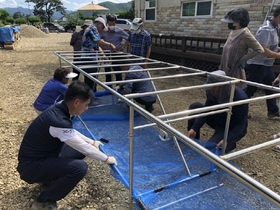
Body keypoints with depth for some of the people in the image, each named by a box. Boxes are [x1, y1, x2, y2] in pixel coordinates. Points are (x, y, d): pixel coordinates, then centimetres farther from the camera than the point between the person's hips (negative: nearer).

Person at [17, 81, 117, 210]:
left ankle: (51, 176, 18)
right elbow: (83, 147, -22)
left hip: (42, 156, 9)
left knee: (79, 149, 10)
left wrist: (92, 142, 22)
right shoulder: (58, 120, -31)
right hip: (31, 166, -9)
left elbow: (73, 133, 18)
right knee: (80, 167, -26)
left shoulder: (59, 111, -4)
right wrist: (106, 159, -8)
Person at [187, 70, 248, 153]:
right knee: (194, 107, -6)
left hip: (233, 129, -7)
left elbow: (240, 124, -26)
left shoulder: (240, 97, -32)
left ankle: (230, 144, 6)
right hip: (218, 121, 7)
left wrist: (227, 140, -39)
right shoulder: (212, 92, -16)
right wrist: (194, 128, -22)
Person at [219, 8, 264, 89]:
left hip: (236, 71, -8)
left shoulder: (245, 34, -15)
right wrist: (222, 66, 13)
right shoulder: (232, 33, 7)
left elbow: (260, 50, -15)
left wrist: (242, 59, -14)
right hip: (225, 70, 8)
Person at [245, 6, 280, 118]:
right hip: (257, 65, -10)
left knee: (271, 87, 17)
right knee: (250, 90, -1)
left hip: (266, 65, 10)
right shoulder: (266, 29, -21)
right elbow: (263, 50, -29)